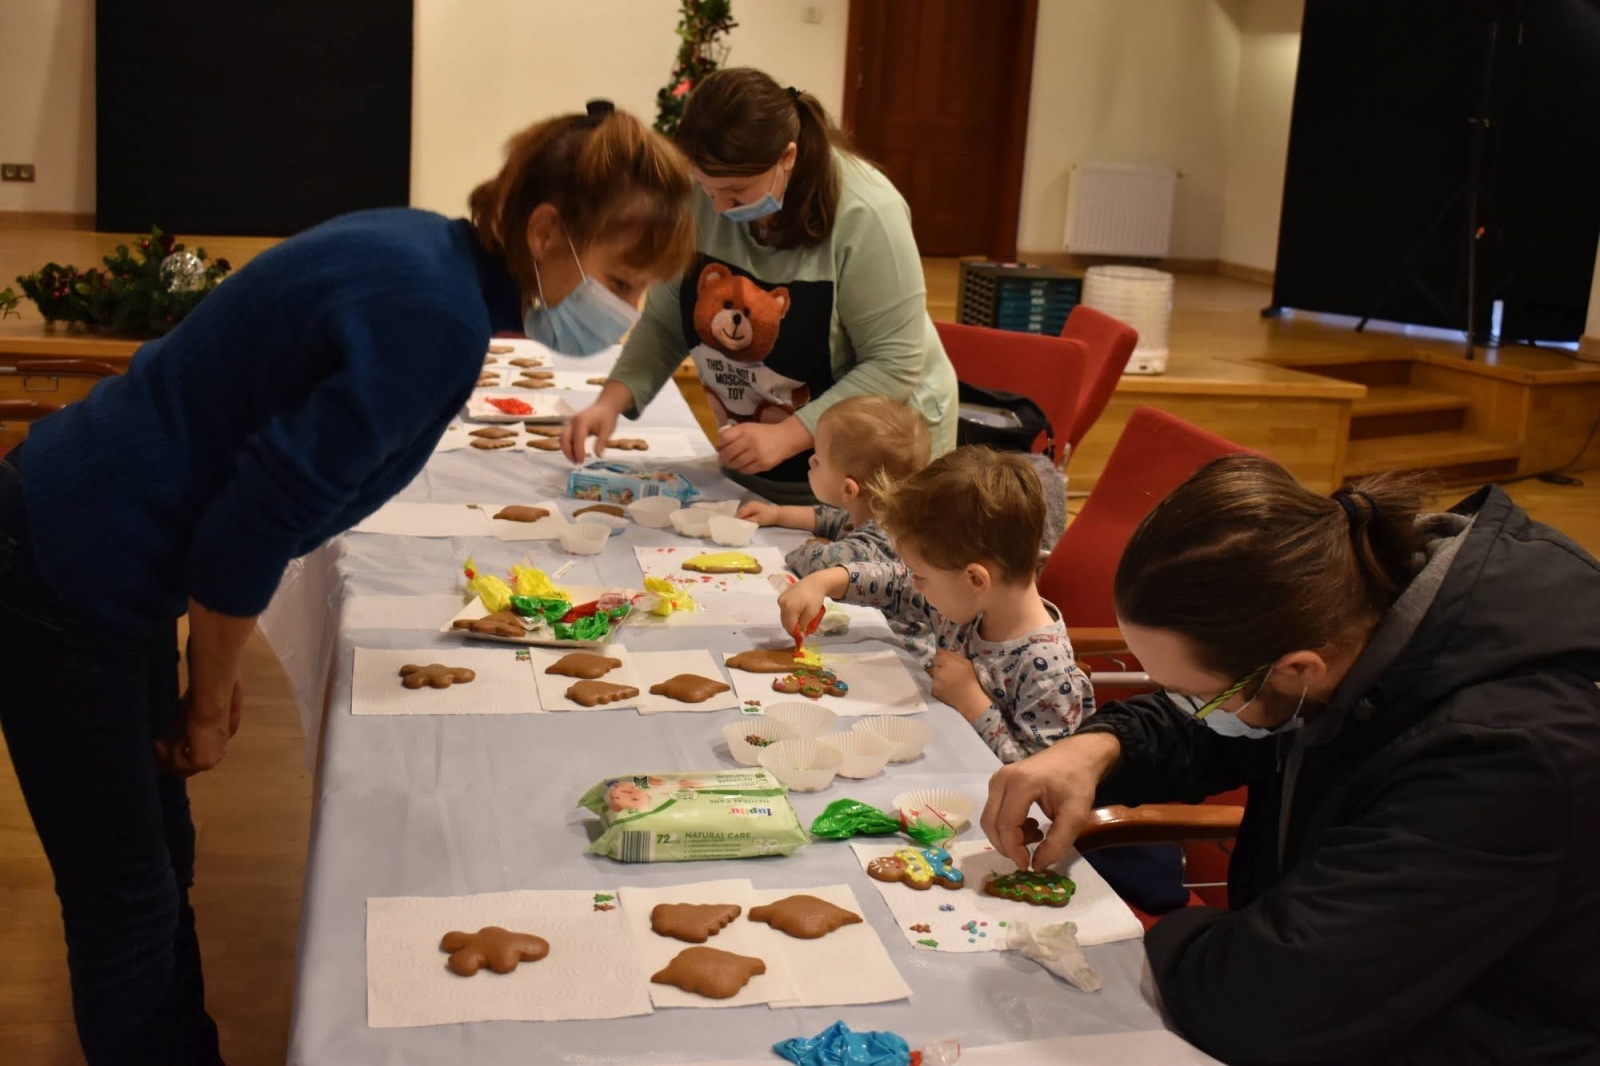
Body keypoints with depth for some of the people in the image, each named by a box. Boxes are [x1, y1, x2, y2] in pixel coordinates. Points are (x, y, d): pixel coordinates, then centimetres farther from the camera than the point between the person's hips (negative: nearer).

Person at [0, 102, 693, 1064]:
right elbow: (256, 517, -23)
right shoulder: (435, 320, -26)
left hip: (98, 542, 9)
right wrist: (211, 699, -6)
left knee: (162, 865, 19)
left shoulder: (427, 259, 2)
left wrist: (214, 672, 13)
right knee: (130, 908, 4)